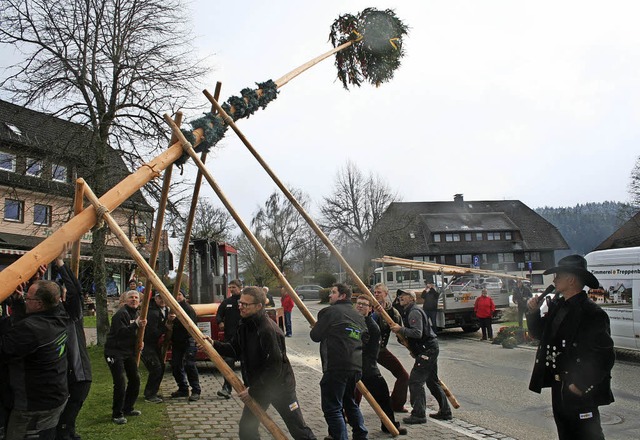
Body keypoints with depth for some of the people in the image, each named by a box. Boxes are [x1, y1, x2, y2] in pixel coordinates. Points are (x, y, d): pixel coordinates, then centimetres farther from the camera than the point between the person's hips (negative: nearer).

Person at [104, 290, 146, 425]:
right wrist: (136, 325, -38)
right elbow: (121, 332, -28)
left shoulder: (135, 314, 12)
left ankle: (128, 408, 25)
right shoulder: (121, 313, -16)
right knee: (120, 383, -14)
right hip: (115, 352, -9)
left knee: (135, 379, 10)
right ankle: (117, 414, 0)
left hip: (128, 352, 9)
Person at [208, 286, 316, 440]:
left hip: (279, 385, -7)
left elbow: (274, 369, -27)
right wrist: (215, 345, -9)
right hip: (257, 386, 7)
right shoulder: (244, 325, -2)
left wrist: (253, 391, -22)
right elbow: (235, 350, 8)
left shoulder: (269, 330, -29)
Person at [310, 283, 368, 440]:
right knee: (350, 402, 25)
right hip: (356, 367, 8)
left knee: (332, 408, -3)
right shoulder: (358, 315, 17)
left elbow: (315, 336, -2)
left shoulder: (331, 311, -5)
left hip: (336, 368, -8)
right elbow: (364, 336, 22)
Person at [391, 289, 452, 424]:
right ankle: (445, 412, 26)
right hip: (429, 349, 11)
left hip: (427, 350, -11)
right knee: (432, 381, 18)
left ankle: (418, 414, -10)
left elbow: (418, 333, -25)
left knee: (415, 380, -12)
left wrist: (401, 329, -21)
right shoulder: (408, 312, 20)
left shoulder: (414, 312, -14)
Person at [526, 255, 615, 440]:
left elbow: (605, 355, -21)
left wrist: (581, 385, -19)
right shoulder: (557, 306, 6)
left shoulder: (592, 313, -18)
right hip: (559, 387, 8)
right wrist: (534, 312, -1)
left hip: (580, 392, -8)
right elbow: (540, 333, 16)